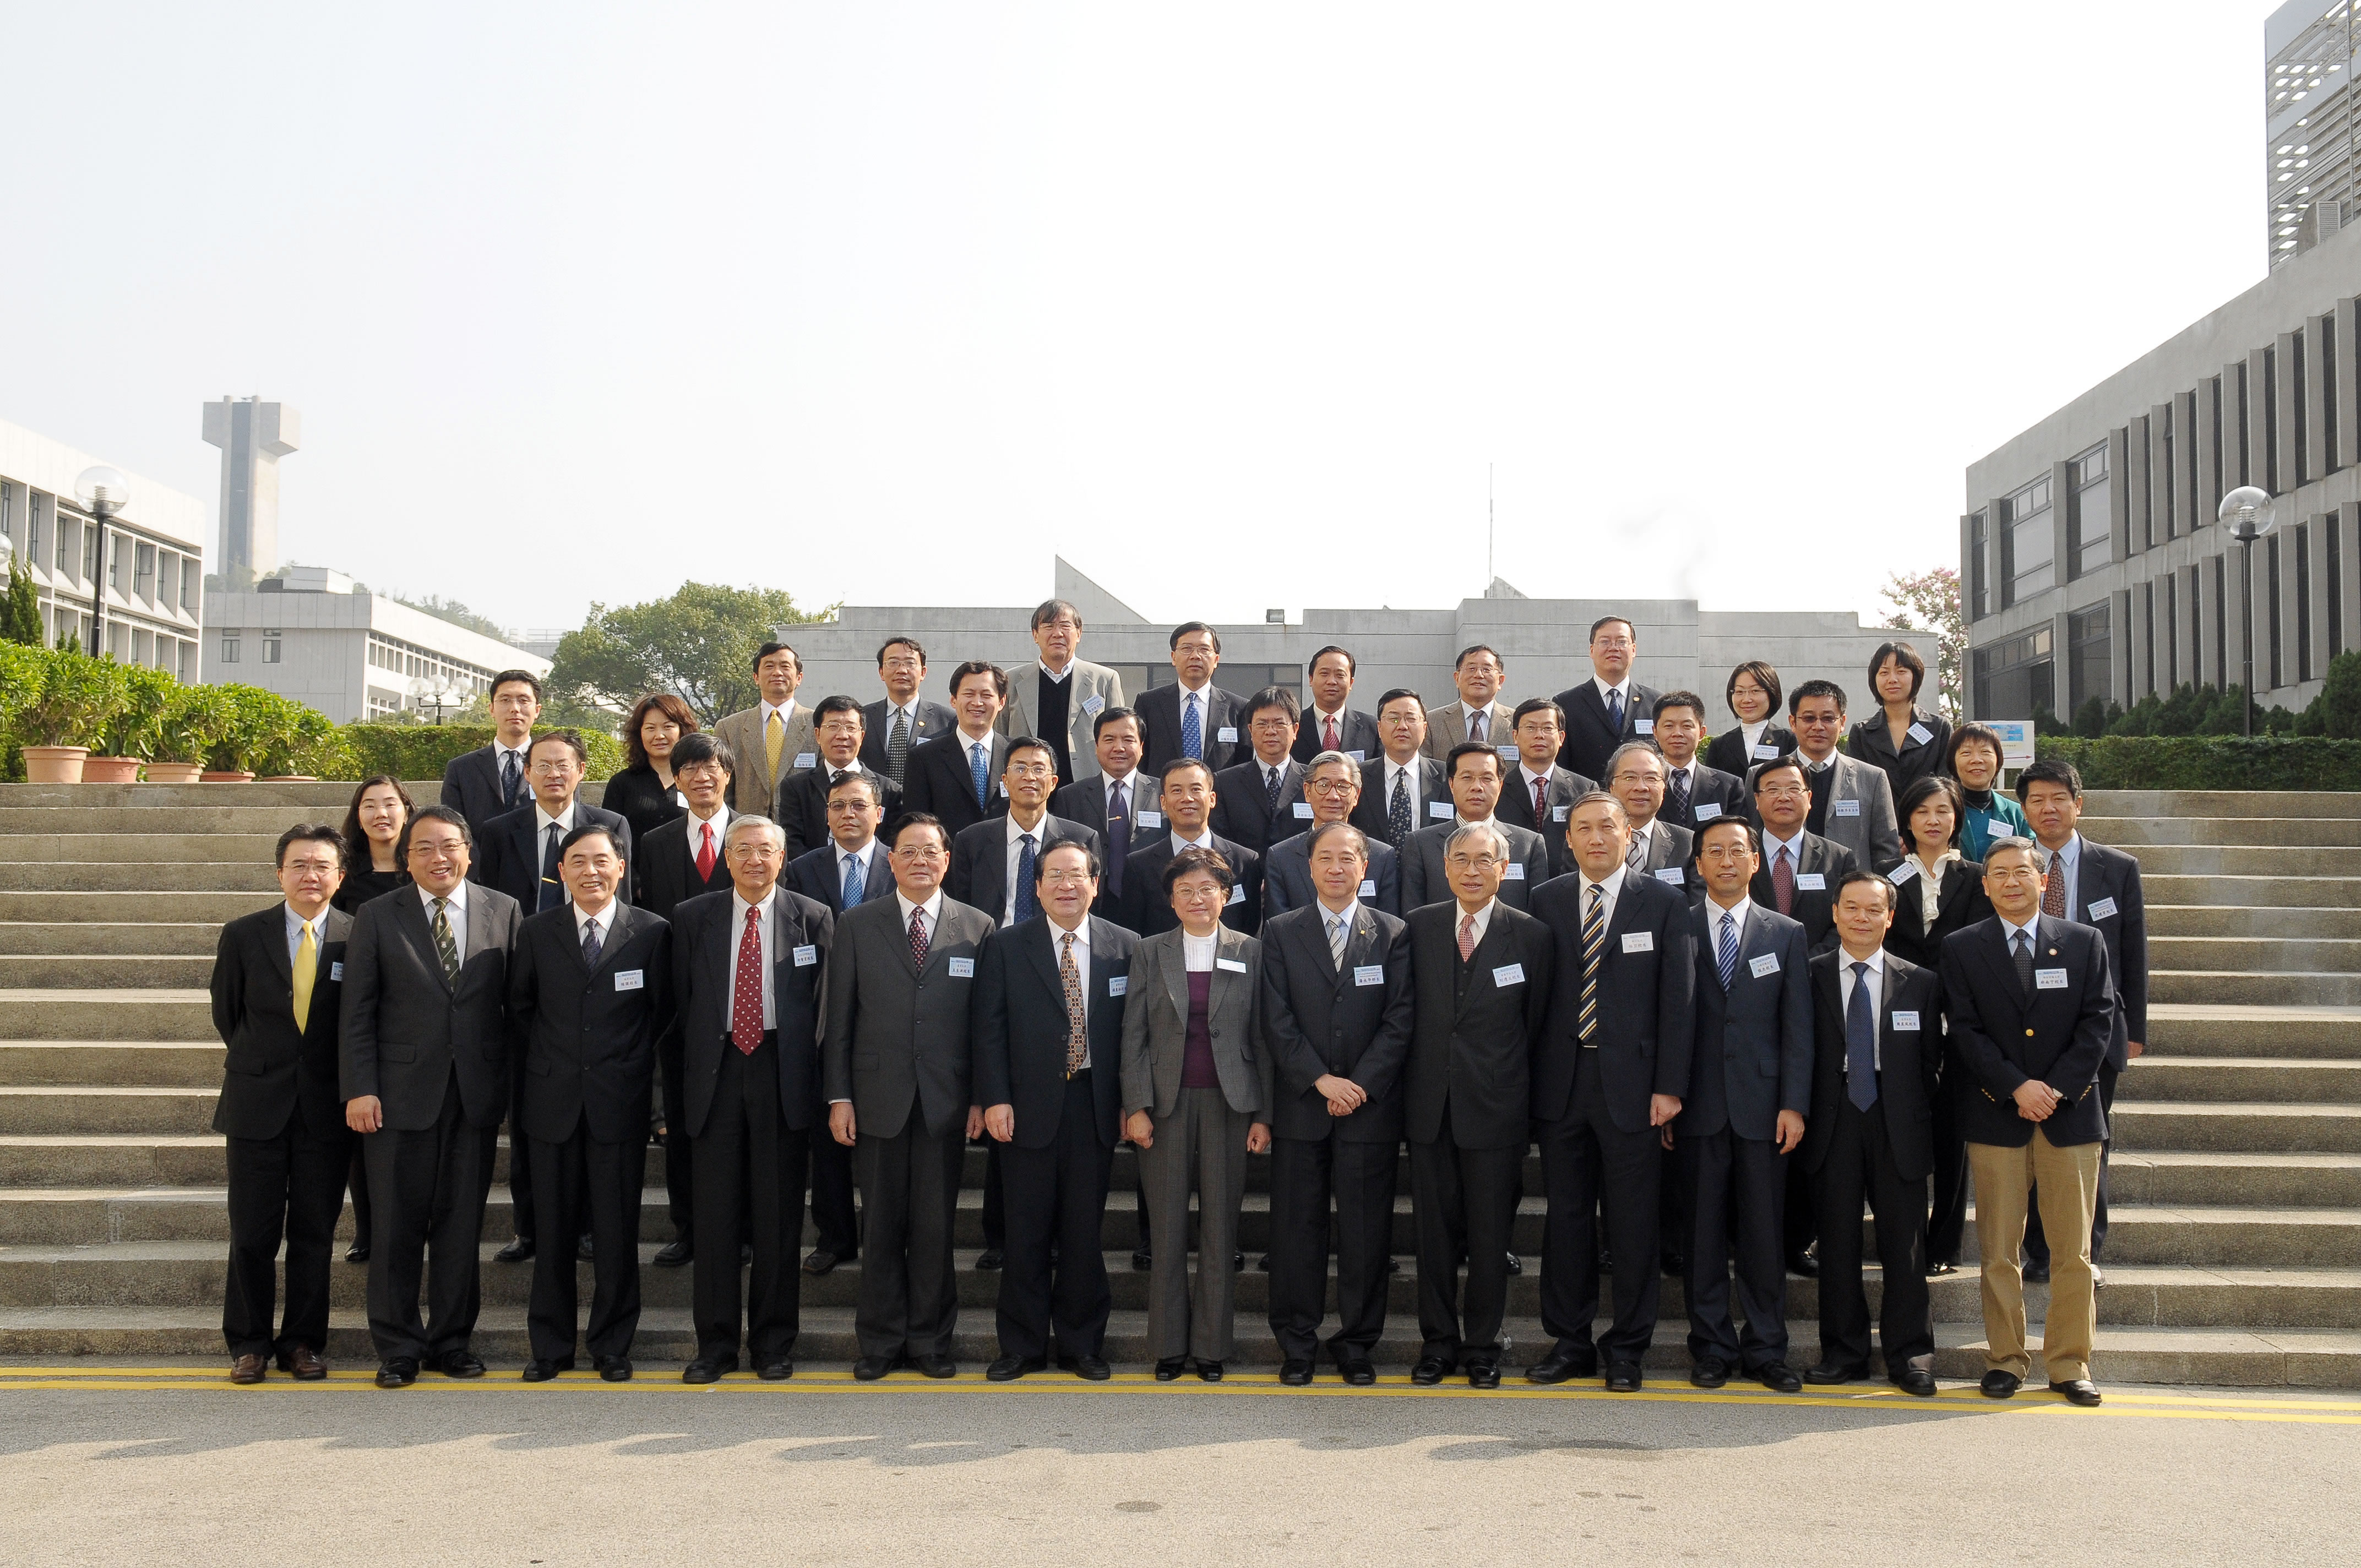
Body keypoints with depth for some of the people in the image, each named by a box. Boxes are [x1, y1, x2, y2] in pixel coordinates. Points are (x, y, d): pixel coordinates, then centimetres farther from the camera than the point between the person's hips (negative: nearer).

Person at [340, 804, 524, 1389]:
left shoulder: (504, 912, 5)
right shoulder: (377, 918, 3)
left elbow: (518, 1003, 6)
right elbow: (357, 1013, 1)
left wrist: (517, 1084, 2)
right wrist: (359, 1089, -7)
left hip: (477, 1094, 1)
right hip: (401, 1094, -1)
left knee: (462, 1223, 7)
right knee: (398, 1225, 4)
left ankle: (453, 1340, 19)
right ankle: (398, 1347, 15)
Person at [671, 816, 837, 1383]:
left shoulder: (814, 919, 5)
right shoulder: (692, 918, 8)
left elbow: (826, 1007, 4)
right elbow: (681, 1003, 8)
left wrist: (815, 1081, -1)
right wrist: (686, 1075, 3)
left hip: (784, 1076, -1)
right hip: (715, 1074, 1)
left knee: (780, 1214, 4)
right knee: (715, 1214, 3)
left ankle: (774, 1344, 13)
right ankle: (716, 1344, 12)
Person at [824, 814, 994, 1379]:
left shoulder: (977, 928, 5)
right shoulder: (857, 925, 6)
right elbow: (840, 1017, 4)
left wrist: (981, 1097, -1)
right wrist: (839, 1096, -2)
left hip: (945, 1100, 0)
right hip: (878, 1097, 0)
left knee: (936, 1227, 5)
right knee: (881, 1226, 6)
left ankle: (930, 1339, 18)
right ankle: (881, 1341, 17)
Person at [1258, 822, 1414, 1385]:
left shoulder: (1392, 934, 6)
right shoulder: (1280, 933, 6)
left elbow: (1399, 1021, 0)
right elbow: (1276, 1021, -1)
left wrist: (1360, 1085, -10)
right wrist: (1322, 1079, -10)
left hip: (1370, 1107, 0)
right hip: (1299, 1107, 0)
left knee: (1366, 1232, 4)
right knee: (1296, 1228, 3)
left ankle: (1356, 1343, 15)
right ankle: (1297, 1344, 14)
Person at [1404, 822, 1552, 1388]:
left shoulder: (1531, 935, -1)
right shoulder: (1418, 927, 5)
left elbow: (1536, 1025, 3)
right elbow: (1405, 1012, 9)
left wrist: (1519, 1092, 3)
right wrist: (1412, 1081, 4)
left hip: (1496, 1108, -2)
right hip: (1431, 1106, 2)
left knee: (1491, 1235, 5)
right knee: (1435, 1230, 9)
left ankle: (1483, 1345, 18)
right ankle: (1438, 1342, 20)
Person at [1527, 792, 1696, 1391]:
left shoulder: (1664, 905, 1)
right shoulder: (1545, 902, 7)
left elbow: (1678, 1000, -1)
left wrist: (1669, 1087, -7)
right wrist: (1532, 1081, 1)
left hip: (1631, 1083, -2)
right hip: (1562, 1083, 2)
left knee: (1634, 1223, 4)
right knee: (1566, 1216, 8)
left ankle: (1627, 1347, 16)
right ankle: (1570, 1342, 19)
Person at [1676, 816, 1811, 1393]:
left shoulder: (1786, 935, 10)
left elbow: (1798, 1027, 6)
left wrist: (1794, 1105, -3)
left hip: (1762, 1107, 1)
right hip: (1697, 1107, 0)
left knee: (1764, 1235, 3)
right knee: (1703, 1234, 3)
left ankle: (1766, 1350, 13)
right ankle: (1712, 1349, 13)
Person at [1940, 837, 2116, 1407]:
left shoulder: (2084, 943, 8)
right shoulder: (1961, 949, 5)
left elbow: (2099, 1021, 1)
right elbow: (1965, 1031, -2)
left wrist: (2057, 1087, -11)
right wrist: (2016, 1088, -14)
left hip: (2071, 1113, 1)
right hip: (1995, 1115, -1)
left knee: (2073, 1250, 3)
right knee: (1999, 1251, 3)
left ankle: (2069, 1362, 13)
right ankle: (2005, 1359, 12)